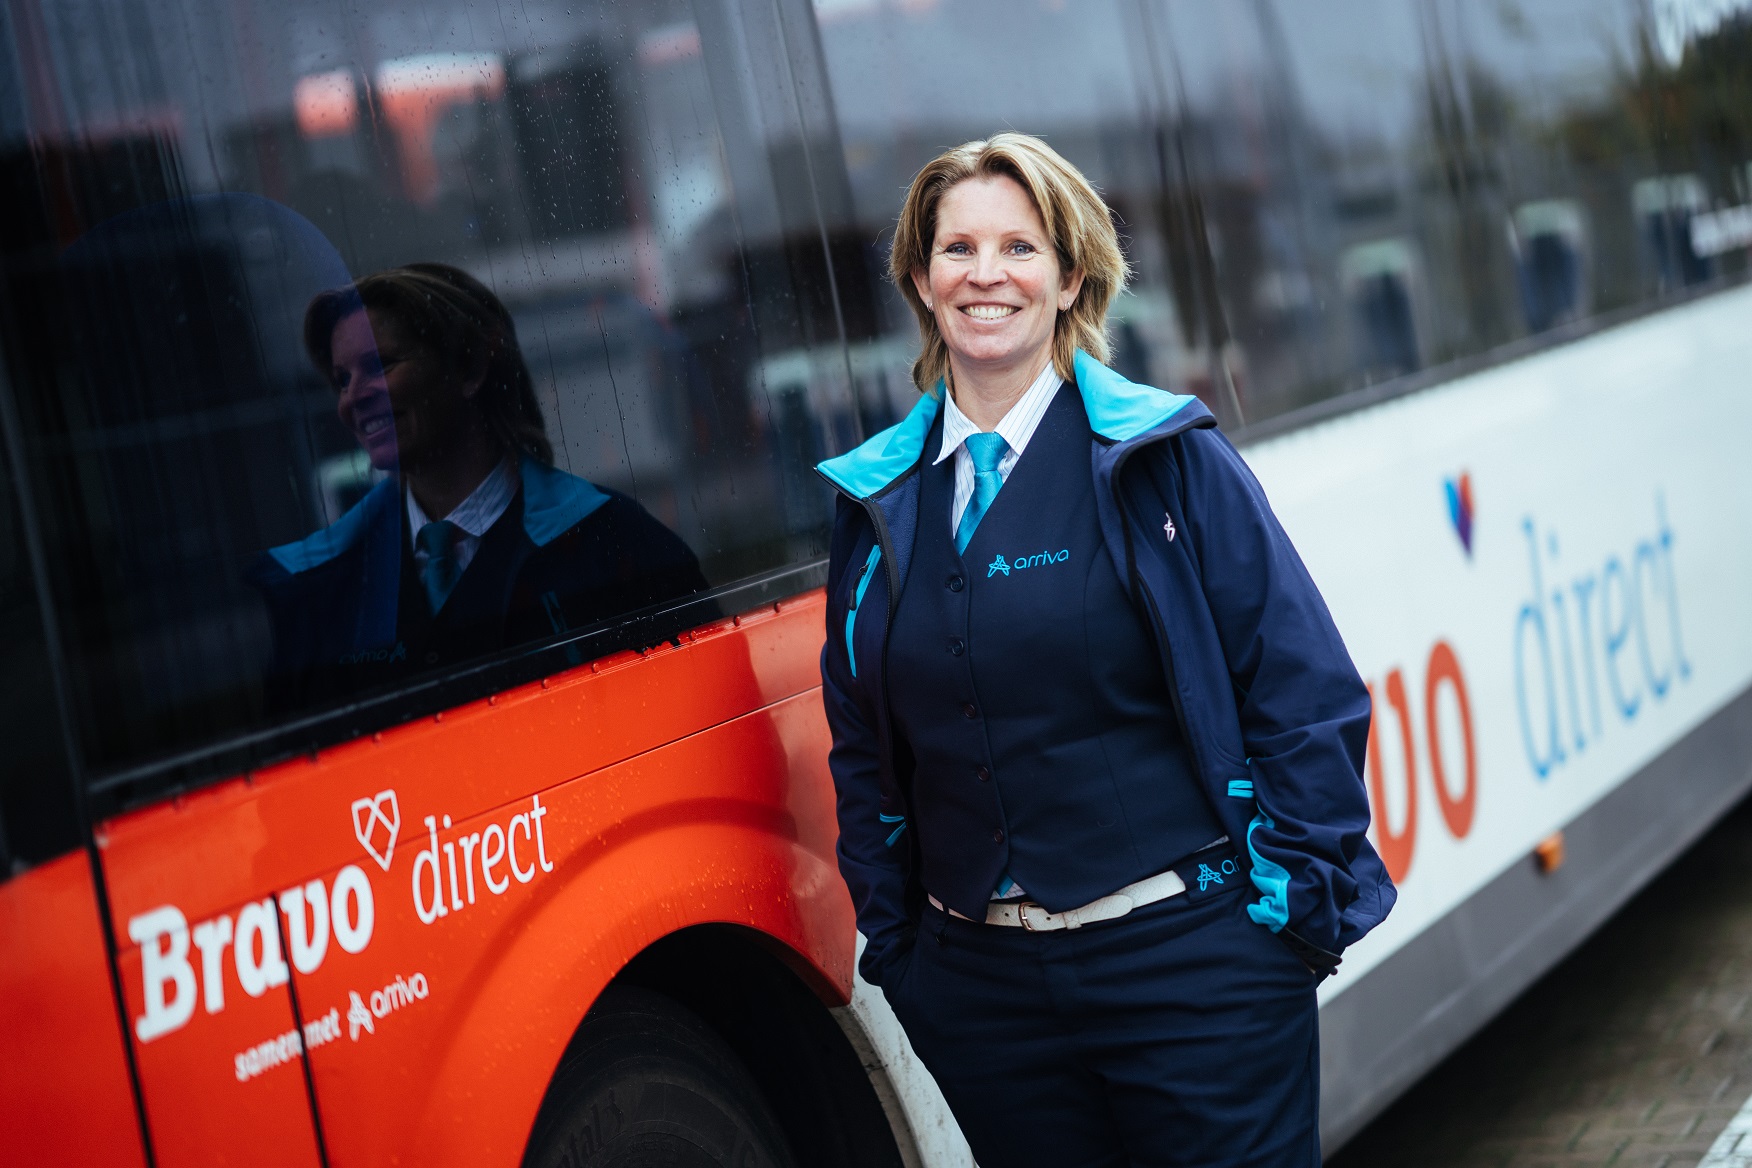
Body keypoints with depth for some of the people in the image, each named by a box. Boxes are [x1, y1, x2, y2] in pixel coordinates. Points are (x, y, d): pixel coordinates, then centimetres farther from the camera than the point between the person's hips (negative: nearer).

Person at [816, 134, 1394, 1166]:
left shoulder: (1167, 456, -3)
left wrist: (1294, 908, -7)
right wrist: (893, 940, 9)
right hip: (981, 985, 3)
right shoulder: (878, 498, 7)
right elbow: (863, 743, 14)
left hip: (1188, 960, -3)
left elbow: (1306, 695, -4)